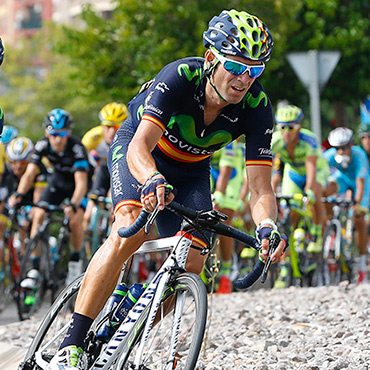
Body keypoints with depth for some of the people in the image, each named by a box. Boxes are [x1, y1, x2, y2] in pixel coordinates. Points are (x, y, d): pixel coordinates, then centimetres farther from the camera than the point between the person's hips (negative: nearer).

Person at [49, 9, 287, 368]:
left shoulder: (257, 107, -26)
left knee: (192, 262, -12)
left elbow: (260, 186, -28)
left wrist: (267, 227, -50)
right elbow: (139, 148, -45)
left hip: (190, 168, 4)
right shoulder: (179, 77, -35)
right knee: (129, 232, -30)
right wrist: (153, 182, -67)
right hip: (138, 149, -4)